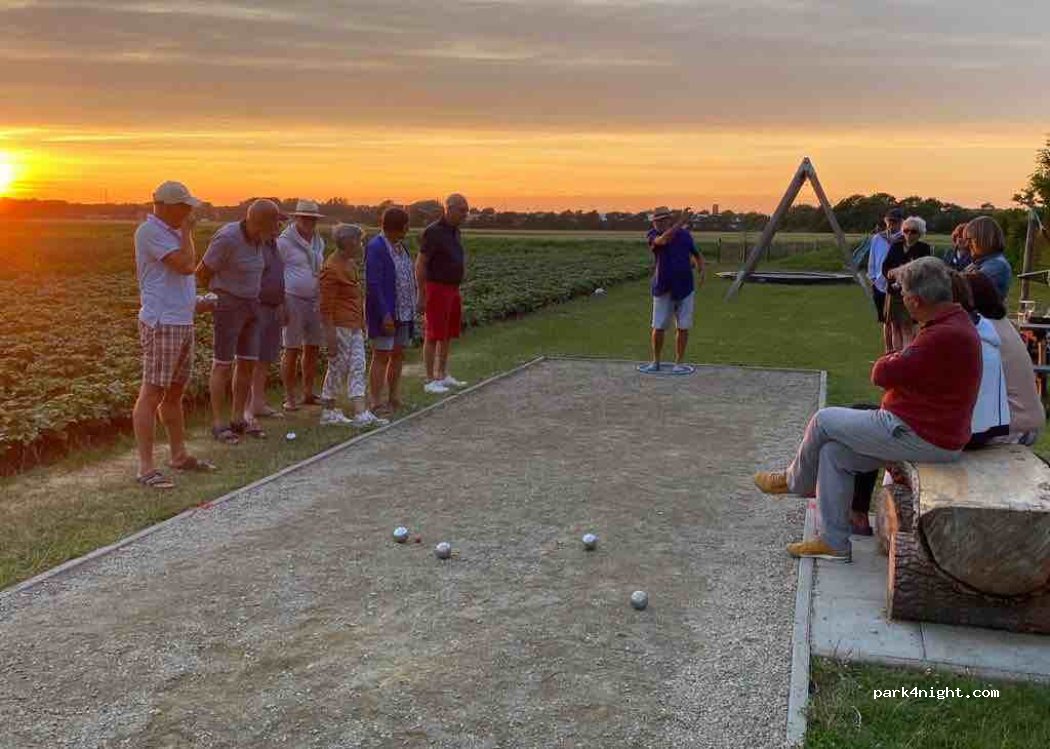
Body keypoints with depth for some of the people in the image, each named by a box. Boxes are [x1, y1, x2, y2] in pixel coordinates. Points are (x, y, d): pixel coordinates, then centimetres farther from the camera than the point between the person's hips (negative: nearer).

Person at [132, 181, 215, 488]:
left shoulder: (169, 231, 17)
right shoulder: (150, 231, -13)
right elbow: (186, 265, -20)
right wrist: (187, 231, -10)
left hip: (182, 322, 10)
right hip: (162, 324, -10)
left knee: (175, 392, 16)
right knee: (152, 393, -7)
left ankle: (179, 455, 25)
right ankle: (146, 467, -5)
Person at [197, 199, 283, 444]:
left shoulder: (257, 238, 3)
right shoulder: (227, 238, -20)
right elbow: (202, 272, -11)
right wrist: (221, 293, 3)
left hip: (250, 306, 8)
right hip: (228, 307, -7)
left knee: (248, 363, 8)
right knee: (223, 365, -1)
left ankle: (238, 419, 18)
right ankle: (218, 423, 7)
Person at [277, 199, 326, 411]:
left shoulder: (318, 242, 14)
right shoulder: (284, 242, -5)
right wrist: (280, 305, -12)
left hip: (315, 300, 6)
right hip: (293, 300, -6)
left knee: (312, 349, 10)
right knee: (292, 351, -2)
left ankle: (308, 393, 21)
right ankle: (289, 397, 5)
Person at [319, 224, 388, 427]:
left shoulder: (351, 264, 14)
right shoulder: (332, 269, -15)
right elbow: (326, 307, -17)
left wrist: (362, 324, 21)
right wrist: (330, 335, -20)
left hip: (355, 326, 9)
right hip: (340, 326, -9)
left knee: (357, 368, 5)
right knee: (337, 367, 0)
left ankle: (360, 413, 5)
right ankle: (328, 412, 13)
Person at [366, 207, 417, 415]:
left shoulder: (399, 246, 13)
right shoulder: (376, 248, -14)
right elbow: (373, 284, -20)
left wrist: (412, 310, 15)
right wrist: (385, 314, -24)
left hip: (403, 313, 9)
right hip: (385, 314, -9)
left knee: (398, 355, 13)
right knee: (381, 357, -4)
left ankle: (394, 399, 24)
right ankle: (376, 404, 3)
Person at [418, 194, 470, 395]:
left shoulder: (455, 232, 12)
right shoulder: (433, 232, -14)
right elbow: (420, 265, -14)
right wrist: (421, 296, -16)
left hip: (453, 289, 8)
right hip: (436, 289, -8)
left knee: (448, 335, 13)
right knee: (433, 336, -3)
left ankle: (443, 376, 23)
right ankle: (430, 380, 3)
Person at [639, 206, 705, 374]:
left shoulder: (684, 234, 2)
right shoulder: (652, 235, -5)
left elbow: (697, 255, 14)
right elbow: (663, 240, -29)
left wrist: (701, 271, -4)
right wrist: (680, 223, -31)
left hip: (685, 288, 2)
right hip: (663, 289, -1)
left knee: (683, 327, 3)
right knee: (658, 327, 3)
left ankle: (678, 363, 14)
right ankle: (655, 362, 19)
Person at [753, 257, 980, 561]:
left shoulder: (945, 336, -26)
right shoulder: (954, 320, 9)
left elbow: (883, 373, -23)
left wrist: (890, 360, -2)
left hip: (920, 436, -10)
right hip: (936, 431, 10)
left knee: (824, 421, -1)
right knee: (834, 451, 10)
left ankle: (793, 481, 26)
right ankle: (834, 542, 15)